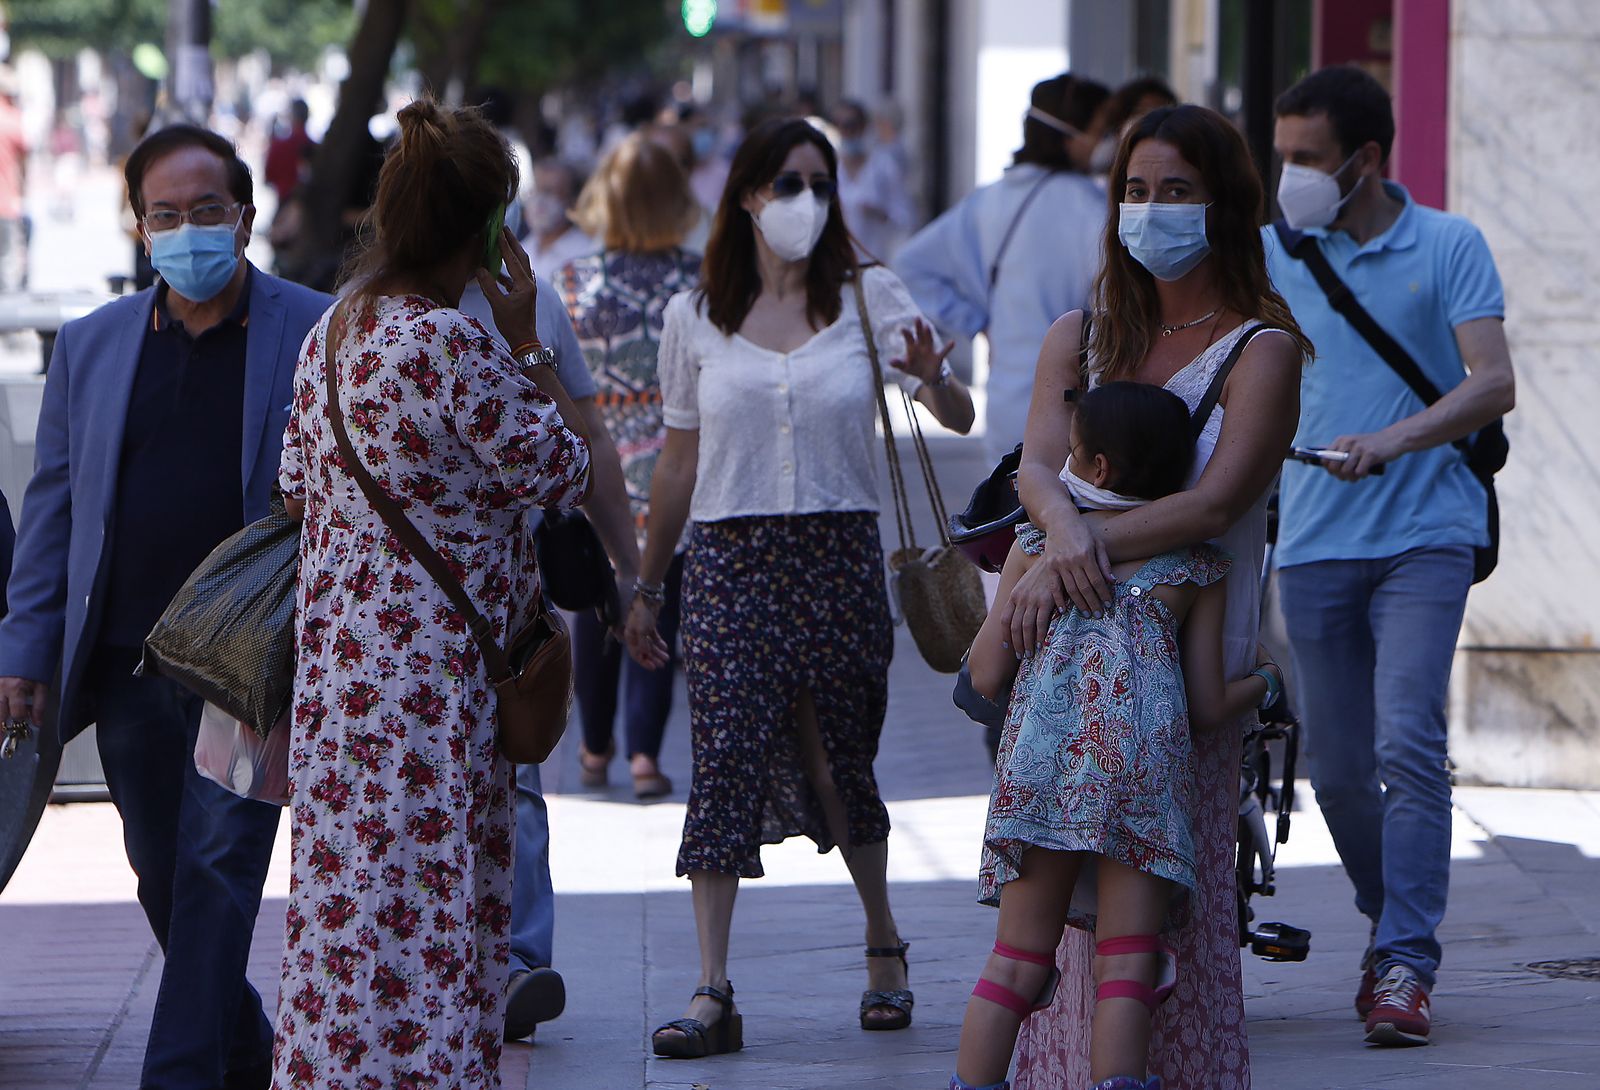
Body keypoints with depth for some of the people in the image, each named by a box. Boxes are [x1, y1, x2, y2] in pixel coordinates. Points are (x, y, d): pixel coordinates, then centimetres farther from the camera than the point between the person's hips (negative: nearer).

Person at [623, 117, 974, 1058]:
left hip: (840, 555, 0)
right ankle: (713, 994, -14)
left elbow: (961, 418, -2)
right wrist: (647, 587, 15)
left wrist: (931, 376, -25)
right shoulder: (696, 318, 7)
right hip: (731, 558, 0)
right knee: (724, 758, -12)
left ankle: (883, 942, 31)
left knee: (840, 762, 7)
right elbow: (679, 463, 13)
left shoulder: (870, 298, 4)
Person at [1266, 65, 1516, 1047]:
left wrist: (1392, 440, -24)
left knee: (1407, 745, -16)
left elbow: (1493, 384, -10)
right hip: (1314, 543, 4)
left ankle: (1407, 963, -13)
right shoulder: (1274, 252, 9)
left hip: (1424, 535, -4)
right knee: (1338, 769, 6)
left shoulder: (1449, 247, -1)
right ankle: (1390, 924, 27)